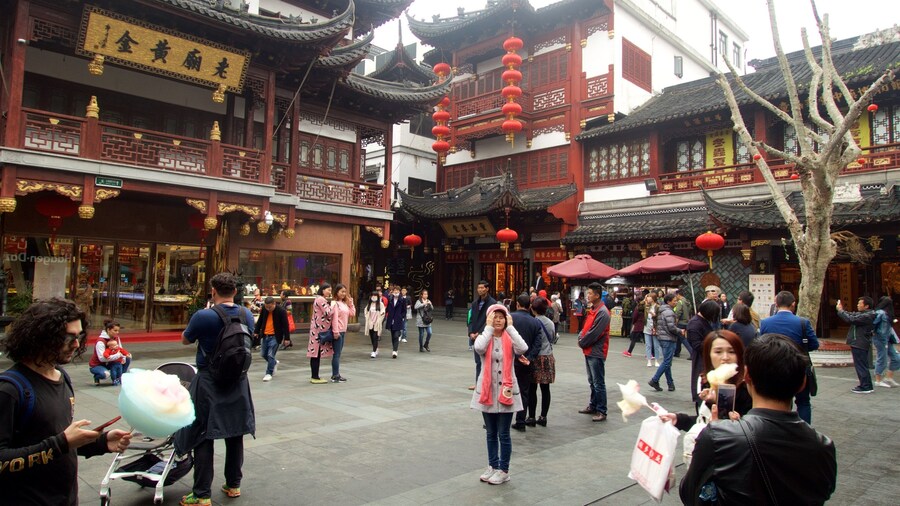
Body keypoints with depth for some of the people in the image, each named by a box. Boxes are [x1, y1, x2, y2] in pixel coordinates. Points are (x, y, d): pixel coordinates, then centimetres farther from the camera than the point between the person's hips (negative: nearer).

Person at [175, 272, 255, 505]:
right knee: (235, 435, 15)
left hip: (209, 384, -4)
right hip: (238, 383, 5)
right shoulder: (247, 315, -3)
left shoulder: (203, 316, -17)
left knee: (203, 437, 5)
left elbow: (185, 340, 1)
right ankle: (233, 485, 28)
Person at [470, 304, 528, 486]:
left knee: (503, 434, 4)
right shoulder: (484, 337, -2)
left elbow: (523, 349, -24)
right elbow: (479, 348, -26)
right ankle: (492, 466, 28)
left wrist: (510, 327, -17)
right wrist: (489, 327, -18)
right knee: (490, 433, 14)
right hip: (487, 390, 1)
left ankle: (503, 470, 17)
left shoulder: (510, 339, -2)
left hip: (506, 390, -1)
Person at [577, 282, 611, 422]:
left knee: (599, 383, -3)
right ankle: (593, 406, 27)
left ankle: (601, 412, 2)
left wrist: (582, 343, -8)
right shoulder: (593, 310, 12)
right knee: (592, 382, 17)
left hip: (596, 352, -9)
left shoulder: (602, 312, -18)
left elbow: (593, 334, -20)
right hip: (589, 351, 9)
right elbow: (586, 327, 17)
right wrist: (580, 338, 0)